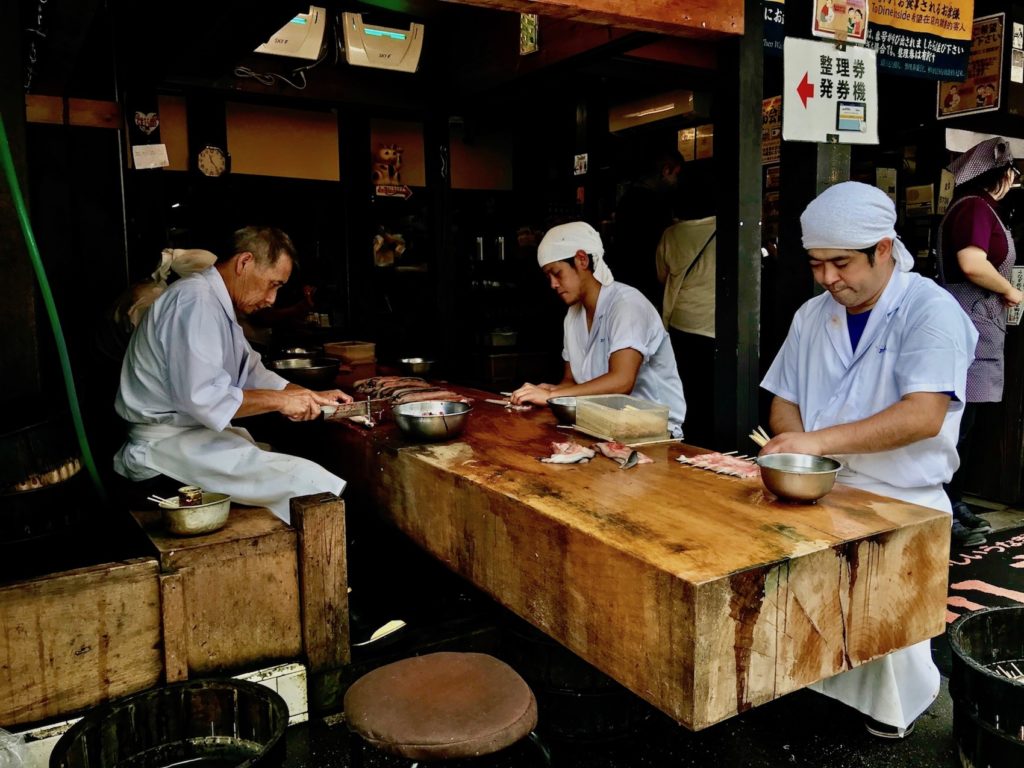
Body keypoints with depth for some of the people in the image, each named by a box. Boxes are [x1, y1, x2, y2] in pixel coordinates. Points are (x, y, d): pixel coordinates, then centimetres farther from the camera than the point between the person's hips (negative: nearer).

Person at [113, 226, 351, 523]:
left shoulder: (220, 305, 14)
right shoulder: (195, 301, -18)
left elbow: (253, 374, 22)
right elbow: (201, 396, -28)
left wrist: (313, 397, 10)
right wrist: (280, 401, -20)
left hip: (198, 429, 10)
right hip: (166, 440, -10)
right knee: (303, 479, -21)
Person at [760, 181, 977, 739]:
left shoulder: (930, 311, -9)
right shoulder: (812, 316, 11)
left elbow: (924, 415, -22)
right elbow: (784, 401, 16)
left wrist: (821, 440, -29)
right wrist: (793, 445, -7)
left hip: (901, 505, -4)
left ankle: (889, 715, 3)